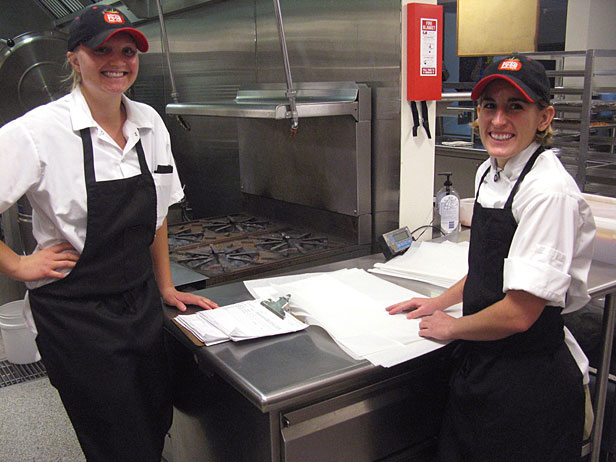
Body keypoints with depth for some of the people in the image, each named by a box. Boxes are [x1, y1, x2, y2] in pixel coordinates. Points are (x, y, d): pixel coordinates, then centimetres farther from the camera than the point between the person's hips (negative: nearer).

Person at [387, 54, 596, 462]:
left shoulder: (550, 192, -24)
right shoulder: (489, 172, 4)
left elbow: (519, 313, -25)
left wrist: (451, 327, -10)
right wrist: (440, 302, 13)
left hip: (531, 381, -8)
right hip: (481, 367, 8)